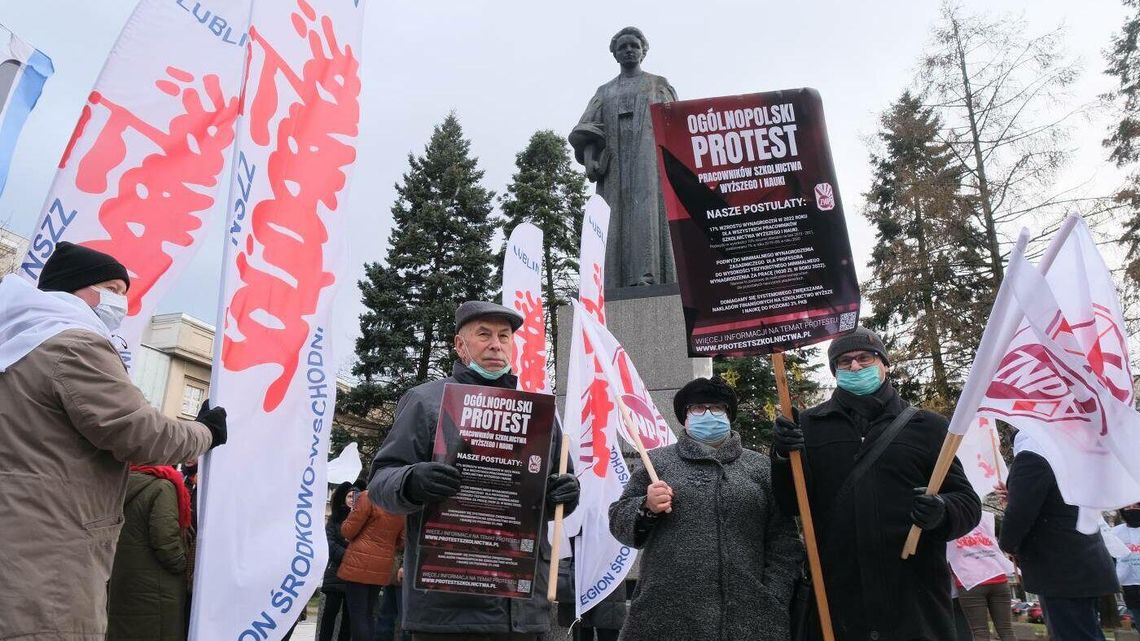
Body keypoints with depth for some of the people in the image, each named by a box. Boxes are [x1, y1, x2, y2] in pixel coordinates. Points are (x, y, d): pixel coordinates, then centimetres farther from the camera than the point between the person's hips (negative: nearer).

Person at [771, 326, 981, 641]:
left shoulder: (925, 425, 8)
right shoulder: (810, 425, 9)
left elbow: (968, 503, 6)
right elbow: (793, 503, 5)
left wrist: (942, 512, -16)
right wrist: (783, 457, -14)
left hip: (916, 600, 0)